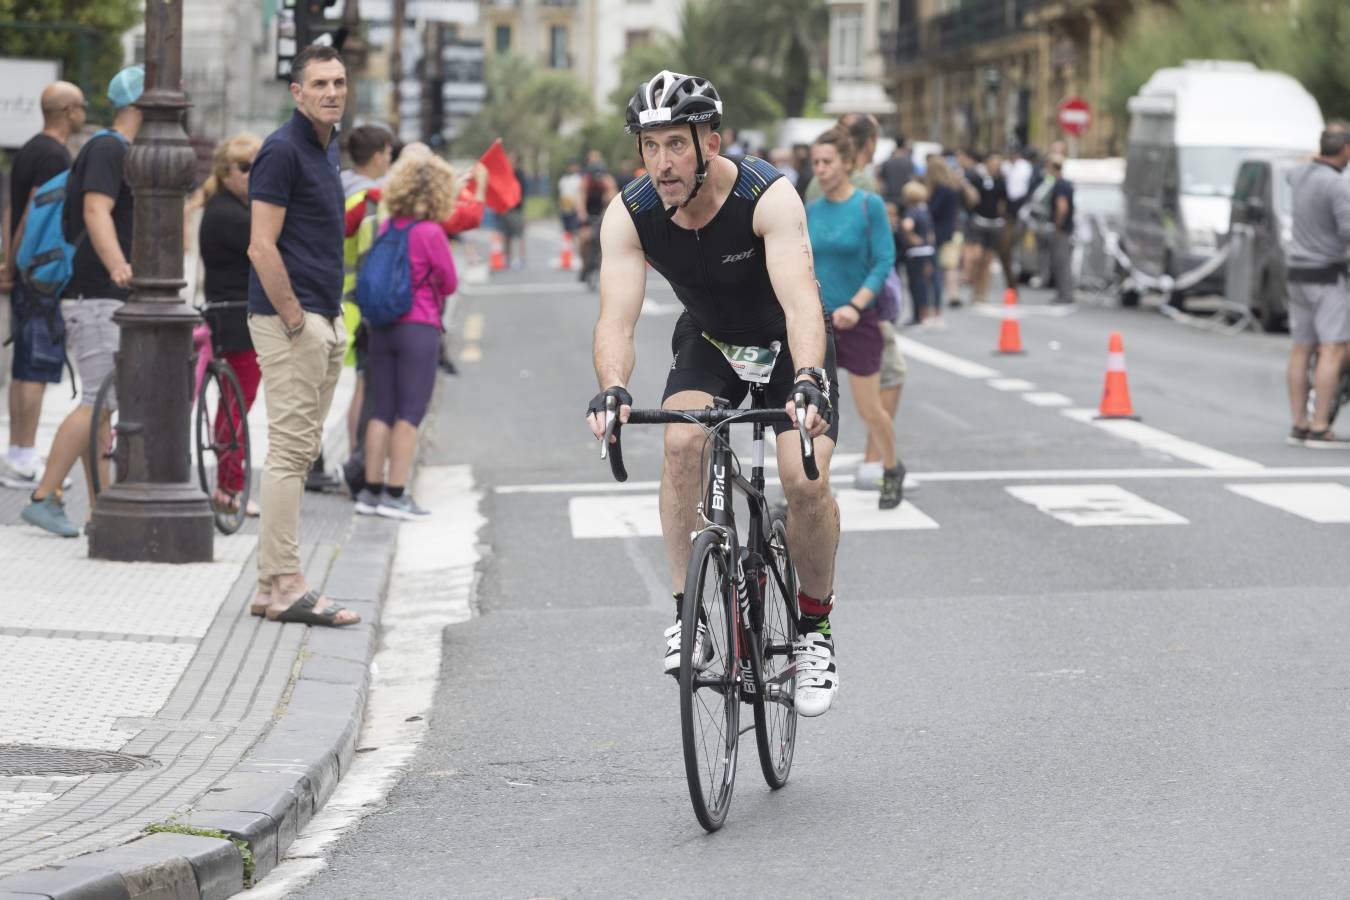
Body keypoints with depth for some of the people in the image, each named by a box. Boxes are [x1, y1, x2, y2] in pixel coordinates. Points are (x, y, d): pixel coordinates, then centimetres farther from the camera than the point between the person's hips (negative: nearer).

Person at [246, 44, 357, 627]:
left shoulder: (326, 147, 16)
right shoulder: (282, 151, -13)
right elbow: (261, 248, -19)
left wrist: (332, 319, 16)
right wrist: (295, 319, -17)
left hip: (322, 320, 10)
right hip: (291, 321, -10)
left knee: (298, 451, 10)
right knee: (290, 450, -9)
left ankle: (273, 587, 13)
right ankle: (284, 586, -8)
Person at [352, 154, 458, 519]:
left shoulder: (386, 227, 4)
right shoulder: (431, 233, -13)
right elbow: (449, 283, -3)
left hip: (382, 326, 6)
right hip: (419, 328, -6)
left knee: (380, 411, 9)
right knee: (410, 413, -1)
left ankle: (372, 490, 11)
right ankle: (395, 493, -3)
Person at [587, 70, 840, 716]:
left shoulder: (769, 197, -33)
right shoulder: (630, 215, -24)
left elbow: (800, 299, -45)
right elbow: (616, 317, -32)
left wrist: (808, 381, -63)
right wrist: (613, 390, -53)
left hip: (787, 342, -2)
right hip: (709, 340, 2)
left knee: (805, 478, -20)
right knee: (681, 442, -27)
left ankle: (815, 628, 4)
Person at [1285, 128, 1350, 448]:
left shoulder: (1302, 174, 4)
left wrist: (1319, 156, 43)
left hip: (1299, 273, 8)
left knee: (1302, 350, 9)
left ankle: (1299, 425, 10)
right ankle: (1320, 429, -14)